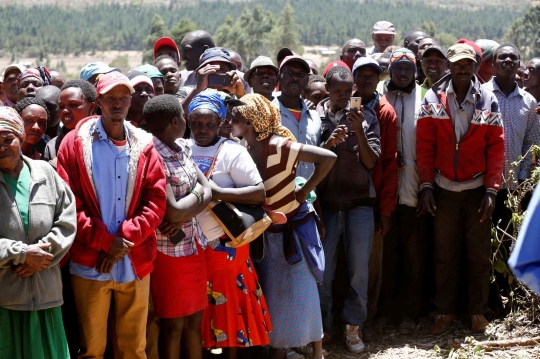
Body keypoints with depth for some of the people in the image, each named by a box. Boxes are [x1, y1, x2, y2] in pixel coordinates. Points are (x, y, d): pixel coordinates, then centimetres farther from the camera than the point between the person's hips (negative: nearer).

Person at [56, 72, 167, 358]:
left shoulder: (144, 146, 6)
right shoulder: (76, 142, 0)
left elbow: (156, 203, 1)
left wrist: (125, 239, -11)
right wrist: (106, 241, -11)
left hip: (135, 264, 2)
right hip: (90, 263, -2)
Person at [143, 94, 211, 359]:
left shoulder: (181, 148, 4)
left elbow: (208, 192, 2)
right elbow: (173, 212, -26)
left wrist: (184, 215, -15)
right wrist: (196, 193, -8)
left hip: (194, 244, 7)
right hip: (169, 250, -7)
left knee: (194, 320, 16)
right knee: (173, 326, 6)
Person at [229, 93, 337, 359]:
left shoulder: (278, 146, -23)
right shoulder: (245, 151, -4)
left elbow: (328, 157, -28)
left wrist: (305, 190, -20)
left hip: (294, 227, -6)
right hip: (267, 233, 6)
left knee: (301, 292, 2)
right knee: (272, 294, 12)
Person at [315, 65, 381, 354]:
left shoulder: (366, 116, 3)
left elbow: (371, 162, -1)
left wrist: (358, 131, -15)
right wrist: (329, 143, -17)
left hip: (359, 203, 1)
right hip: (325, 202, 0)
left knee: (359, 269, 3)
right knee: (323, 270, 3)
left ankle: (353, 327, 14)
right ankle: (322, 328, 16)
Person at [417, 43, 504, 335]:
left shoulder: (488, 100, 1)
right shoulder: (433, 99, 0)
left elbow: (496, 147, 0)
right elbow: (425, 146, 0)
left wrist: (491, 190, -6)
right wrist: (426, 186, -6)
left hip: (477, 190, 0)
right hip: (444, 190, 0)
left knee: (479, 254, 6)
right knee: (444, 254, 6)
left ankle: (478, 311, 18)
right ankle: (444, 311, 17)